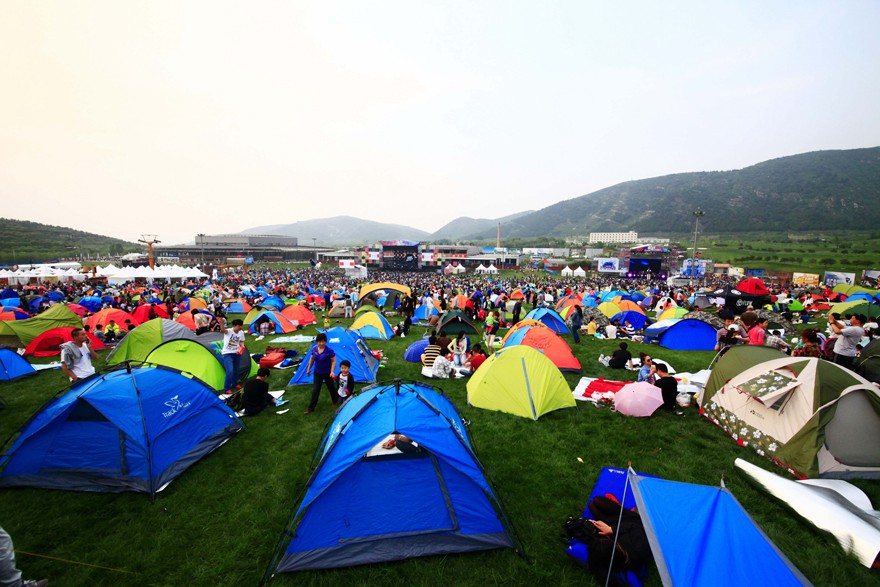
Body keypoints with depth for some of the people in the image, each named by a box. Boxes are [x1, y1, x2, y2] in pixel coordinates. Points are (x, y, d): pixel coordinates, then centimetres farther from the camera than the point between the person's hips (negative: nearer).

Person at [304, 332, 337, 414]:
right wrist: (308, 369, 10)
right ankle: (311, 408, 18)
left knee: (331, 387, 16)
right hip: (317, 373, 4)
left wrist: (332, 371, -26)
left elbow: (334, 361, -19)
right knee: (315, 390, 7)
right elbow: (311, 359, 6)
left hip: (327, 373, -3)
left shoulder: (329, 350, -25)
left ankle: (335, 401, 43)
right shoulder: (314, 349, -10)